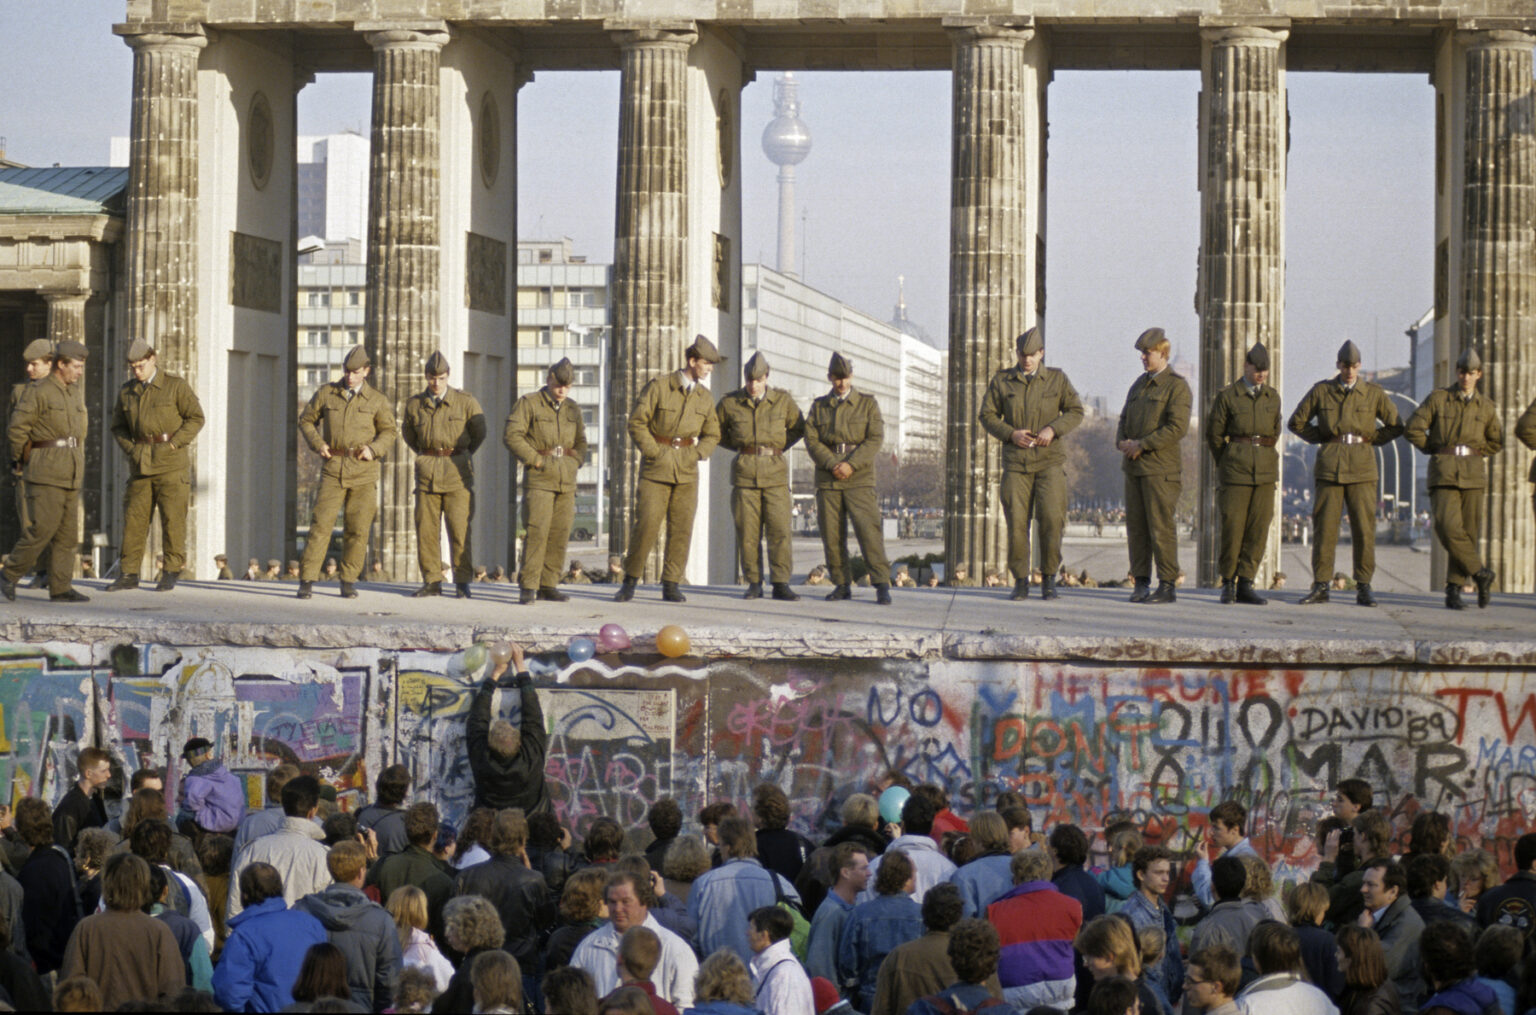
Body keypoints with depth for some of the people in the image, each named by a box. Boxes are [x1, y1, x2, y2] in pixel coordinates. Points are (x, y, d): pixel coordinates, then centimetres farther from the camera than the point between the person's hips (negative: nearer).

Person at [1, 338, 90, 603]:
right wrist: (24, 458, 2)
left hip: (70, 475, 7)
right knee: (42, 528, -12)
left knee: (67, 532, 3)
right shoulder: (37, 392, -8)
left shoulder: (75, 392, 15)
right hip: (45, 473, -7)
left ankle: (60, 588, 4)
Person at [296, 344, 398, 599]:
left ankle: (349, 581, 12)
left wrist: (374, 449, -8)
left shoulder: (377, 400, 5)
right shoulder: (326, 393, 6)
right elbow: (306, 420, 15)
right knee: (321, 523, -9)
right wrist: (317, 443, -3)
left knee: (357, 529, 1)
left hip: (364, 471, 0)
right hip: (333, 469, 0)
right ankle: (307, 580, -9)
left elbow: (389, 432, 10)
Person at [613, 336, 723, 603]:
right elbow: (636, 423, -5)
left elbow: (712, 435, 18)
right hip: (656, 469, -4)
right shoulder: (658, 386, -5)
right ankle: (630, 583, 2)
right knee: (646, 524, -9)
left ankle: (671, 586, 6)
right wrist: (655, 453, -11)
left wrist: (695, 455, 0)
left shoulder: (705, 397, 9)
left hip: (687, 471, 4)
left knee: (681, 528, 0)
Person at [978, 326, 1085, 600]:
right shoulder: (1001, 380, 6)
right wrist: (1011, 434, -11)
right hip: (1016, 462, 1)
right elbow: (987, 416, 6)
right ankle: (1020, 582, 5)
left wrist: (1053, 429, -13)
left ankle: (1049, 579, 2)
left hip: (1050, 461, -1)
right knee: (1017, 522, -4)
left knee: (1051, 519, -12)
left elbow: (1075, 411, 5)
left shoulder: (1056, 379, 6)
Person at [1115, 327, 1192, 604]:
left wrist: (1142, 444, -17)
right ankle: (1141, 584, 11)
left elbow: (1177, 428, -17)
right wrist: (1122, 442, -2)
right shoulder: (1139, 385, 18)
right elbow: (1124, 420, 20)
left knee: (1160, 527, -7)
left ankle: (1167, 586, -3)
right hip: (1134, 467, 7)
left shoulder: (1177, 386, -6)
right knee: (1136, 526, 6)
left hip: (1161, 468, -7)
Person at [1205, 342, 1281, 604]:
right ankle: (1228, 584, 8)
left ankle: (1245, 585, 4)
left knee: (1259, 528, -1)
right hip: (1235, 472, -3)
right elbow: (1214, 434, 4)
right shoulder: (1227, 396, -2)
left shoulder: (1273, 398, 10)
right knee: (1232, 526, -5)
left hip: (1265, 471, 4)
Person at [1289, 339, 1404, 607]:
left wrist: (1370, 439, 5)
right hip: (1329, 467, 0)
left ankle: (1363, 588, 4)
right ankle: (1320, 587, 3)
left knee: (1364, 528, -3)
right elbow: (1296, 422, 14)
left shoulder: (1374, 393, 7)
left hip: (1361, 468, 0)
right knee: (1324, 527, -2)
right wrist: (1322, 438, 6)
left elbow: (1396, 426, 12)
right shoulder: (1321, 390, 7)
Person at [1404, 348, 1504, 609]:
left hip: (1473, 472, 2)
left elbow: (1496, 443, 20)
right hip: (1443, 471, -2)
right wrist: (1436, 450, 5)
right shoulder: (1438, 398, 3)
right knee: (1448, 527, -18)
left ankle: (1454, 591, 5)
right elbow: (1413, 429, 1)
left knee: (1468, 532, -1)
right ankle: (1481, 573, -4)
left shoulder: (1486, 406, 10)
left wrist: (1472, 451, 9)